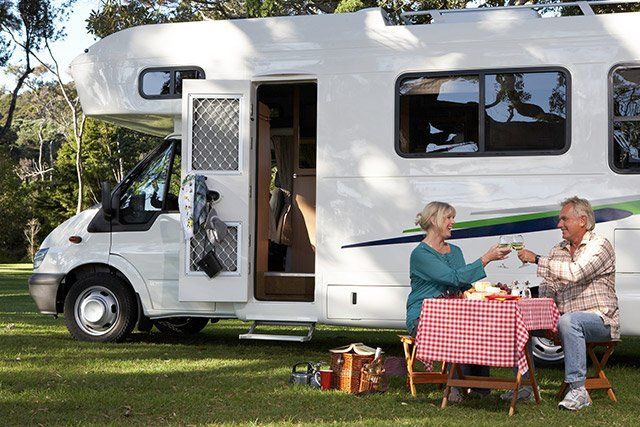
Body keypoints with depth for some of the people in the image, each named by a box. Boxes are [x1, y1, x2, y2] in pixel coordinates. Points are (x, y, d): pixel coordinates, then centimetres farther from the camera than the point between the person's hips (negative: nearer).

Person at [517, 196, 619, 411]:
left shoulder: (599, 246, -8)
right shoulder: (558, 250, 15)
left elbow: (575, 273, -26)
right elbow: (548, 289, 13)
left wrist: (537, 259, -23)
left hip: (599, 319, -7)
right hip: (565, 318, 7)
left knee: (568, 321, -38)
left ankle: (578, 390, -35)